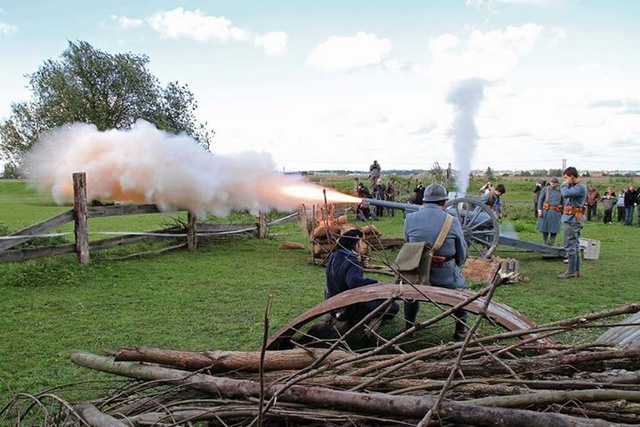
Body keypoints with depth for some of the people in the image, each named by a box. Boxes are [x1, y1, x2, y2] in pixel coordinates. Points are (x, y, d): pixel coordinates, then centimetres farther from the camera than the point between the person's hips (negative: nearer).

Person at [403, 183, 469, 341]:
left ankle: (408, 327, 38)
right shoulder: (452, 221, -10)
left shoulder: (410, 219, -6)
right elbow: (462, 254, 0)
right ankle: (460, 330, 31)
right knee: (461, 291, 29)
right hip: (446, 277, -1)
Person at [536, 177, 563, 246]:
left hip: (556, 212, 2)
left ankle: (552, 243, 17)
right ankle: (545, 243, 16)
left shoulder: (559, 191, 7)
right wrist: (539, 210, -11)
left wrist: (562, 212, 7)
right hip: (546, 211, -2)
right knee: (545, 227, 4)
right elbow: (540, 200, -1)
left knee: (554, 228, 2)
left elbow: (562, 202, 12)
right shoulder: (545, 189, 0)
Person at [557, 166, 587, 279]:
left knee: (570, 246, -7)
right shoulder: (574, 186, 16)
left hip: (572, 220, -10)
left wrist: (564, 184, -13)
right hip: (572, 219, 10)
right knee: (575, 246, 14)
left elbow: (566, 194, -26)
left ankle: (571, 271, -4)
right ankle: (576, 270, 21)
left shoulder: (580, 187, -14)